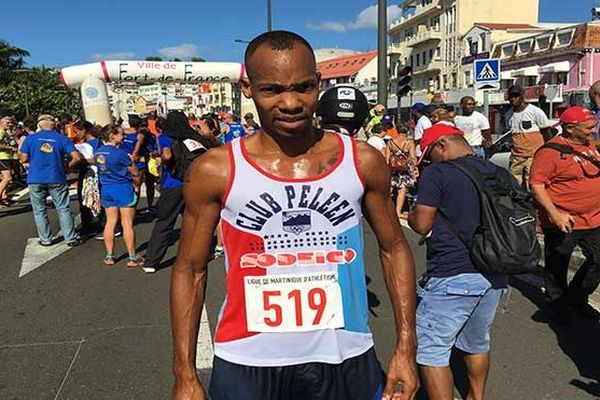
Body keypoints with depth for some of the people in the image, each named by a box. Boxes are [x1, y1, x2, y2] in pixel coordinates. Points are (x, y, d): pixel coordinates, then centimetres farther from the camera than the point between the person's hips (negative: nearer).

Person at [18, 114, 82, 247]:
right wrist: (68, 166, 7)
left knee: (39, 210, 12)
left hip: (36, 180, 1)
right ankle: (71, 238, 7)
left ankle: (45, 239, 17)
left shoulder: (30, 138, 0)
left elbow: (24, 159, -2)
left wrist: (19, 153, 20)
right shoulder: (62, 139, -1)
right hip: (57, 179, 0)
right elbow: (77, 157, -10)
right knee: (63, 209, 6)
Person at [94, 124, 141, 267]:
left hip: (106, 189, 7)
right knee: (127, 224, -1)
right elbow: (135, 173, -10)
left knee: (110, 222, 12)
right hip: (123, 188, -6)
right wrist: (131, 160, 8)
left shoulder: (97, 152, 5)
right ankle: (132, 258, 5)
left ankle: (109, 256, 17)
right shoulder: (120, 153, -16)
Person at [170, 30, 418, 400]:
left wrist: (406, 349, 1)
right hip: (246, 366, -1)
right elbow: (190, 270, -1)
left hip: (346, 360, 2)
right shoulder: (215, 170, -9)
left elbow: (394, 249, 4)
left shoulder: (363, 161, -5)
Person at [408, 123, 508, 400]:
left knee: (431, 350, 4)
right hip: (495, 276, 8)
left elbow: (422, 225, -11)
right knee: (477, 343, 24)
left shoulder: (436, 174, -9)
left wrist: (410, 215, 10)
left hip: (452, 276, -8)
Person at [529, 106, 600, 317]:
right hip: (564, 223, -7)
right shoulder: (550, 151, -18)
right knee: (557, 267, 10)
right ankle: (558, 305, 31)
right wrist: (554, 213, -26)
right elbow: (536, 183, -21)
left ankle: (576, 298, 33)